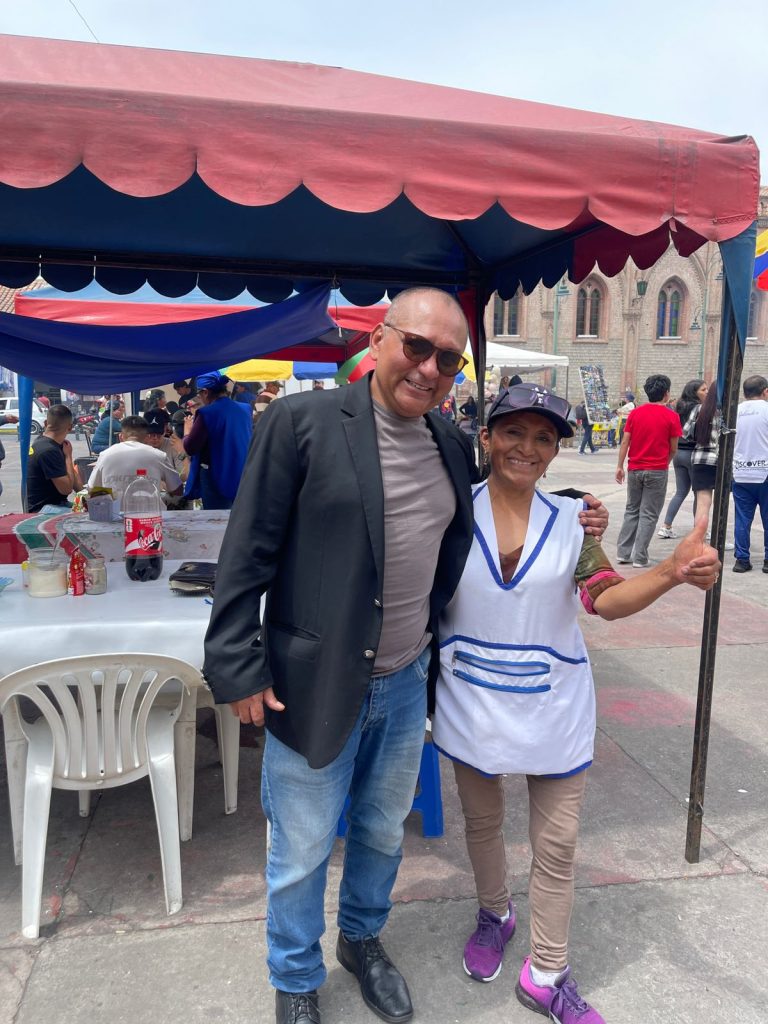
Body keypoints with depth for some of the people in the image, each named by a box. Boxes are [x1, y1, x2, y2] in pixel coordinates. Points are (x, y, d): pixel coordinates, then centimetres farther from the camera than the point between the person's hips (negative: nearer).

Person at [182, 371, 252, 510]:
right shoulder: (245, 410, 4)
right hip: (243, 477, 6)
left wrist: (187, 430, 7)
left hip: (216, 478, -6)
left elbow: (190, 448, -12)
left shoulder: (207, 413, -15)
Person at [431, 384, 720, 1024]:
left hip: (553, 709, 1)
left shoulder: (571, 520, -5)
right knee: (482, 821, 22)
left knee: (557, 844, 11)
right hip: (472, 704, 0)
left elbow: (607, 598, -13)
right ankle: (494, 914, 51)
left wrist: (673, 571, -29)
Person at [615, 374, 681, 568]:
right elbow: (673, 448, -1)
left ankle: (624, 553, 13)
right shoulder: (671, 417, -5)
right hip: (657, 471, -3)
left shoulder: (635, 413, 2)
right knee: (648, 515, 3)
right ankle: (639, 558, 3)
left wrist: (620, 466, 4)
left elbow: (625, 442, 0)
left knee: (631, 511, 15)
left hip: (635, 469, 3)